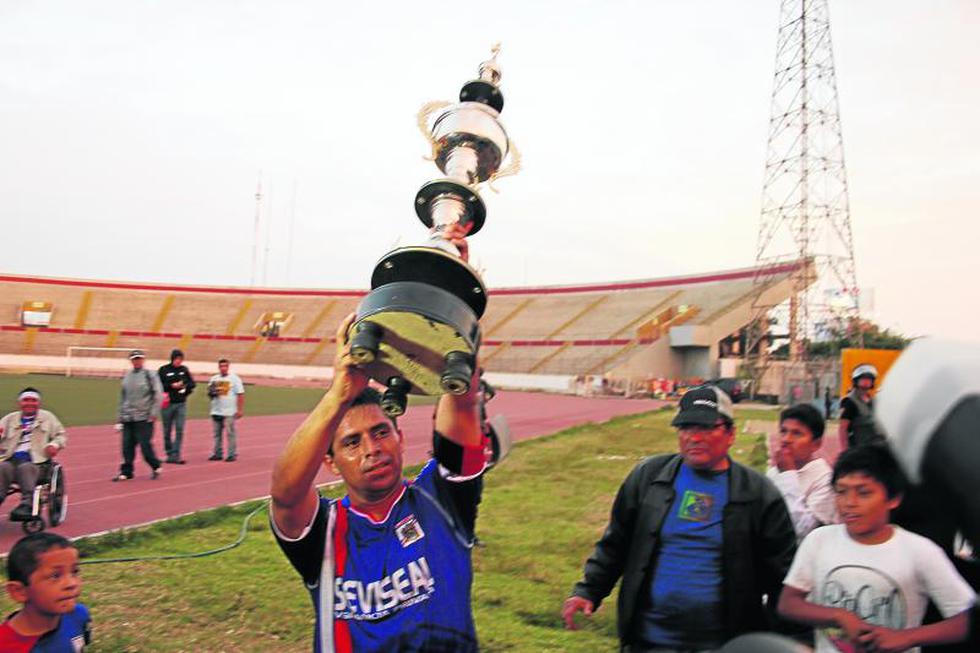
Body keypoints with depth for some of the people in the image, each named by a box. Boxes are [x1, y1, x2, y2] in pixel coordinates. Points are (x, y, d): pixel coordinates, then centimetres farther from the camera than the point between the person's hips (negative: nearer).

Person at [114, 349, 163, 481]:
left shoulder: (150, 375, -3)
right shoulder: (127, 376, 14)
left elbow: (158, 395, -6)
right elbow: (123, 397, 19)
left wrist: (154, 413, -12)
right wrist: (121, 415, 16)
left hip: (144, 417, -5)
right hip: (128, 418, 5)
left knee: (145, 444, -6)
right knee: (127, 446, 3)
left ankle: (156, 467, 13)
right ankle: (126, 471, 12)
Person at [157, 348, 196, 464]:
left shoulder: (184, 369, 9)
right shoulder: (163, 370, -1)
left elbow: (192, 383, 13)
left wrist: (185, 386, -6)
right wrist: (172, 386, -15)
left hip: (181, 404, 2)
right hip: (167, 404, -2)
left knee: (179, 430, -7)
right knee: (167, 431, 5)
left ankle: (175, 455, -8)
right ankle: (169, 454, 16)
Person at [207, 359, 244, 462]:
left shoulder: (234, 378, -1)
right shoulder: (214, 379, 12)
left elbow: (240, 395, -4)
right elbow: (209, 392, 20)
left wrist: (240, 410, -9)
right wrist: (211, 392, -6)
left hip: (229, 412, -5)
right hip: (216, 411, 5)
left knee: (231, 433, -5)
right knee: (217, 433, 8)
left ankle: (232, 454, -2)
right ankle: (217, 454, 15)